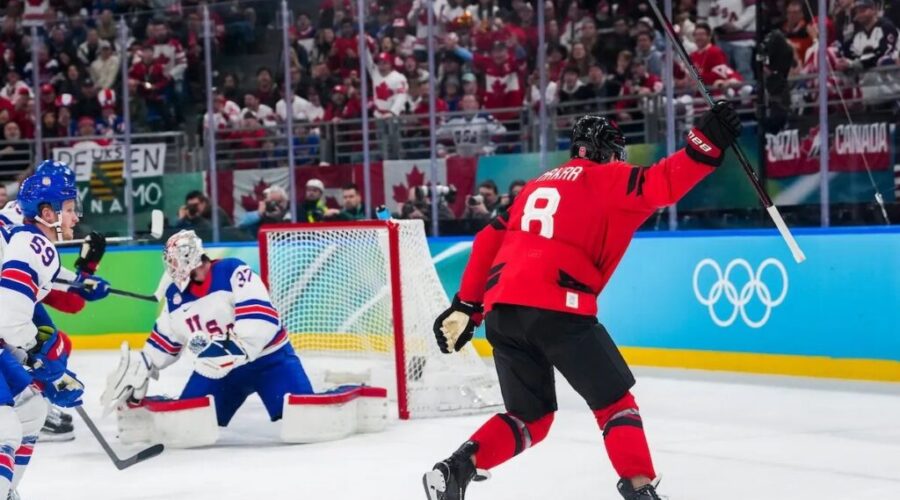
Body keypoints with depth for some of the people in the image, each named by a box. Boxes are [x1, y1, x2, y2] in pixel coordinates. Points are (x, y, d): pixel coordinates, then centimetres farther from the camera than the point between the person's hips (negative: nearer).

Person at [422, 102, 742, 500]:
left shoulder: (539, 184, 29)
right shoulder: (606, 179, 9)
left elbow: (489, 242, 25)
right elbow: (660, 184, -10)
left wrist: (466, 307, 25)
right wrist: (707, 142, -12)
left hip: (502, 308, 7)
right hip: (555, 308, -6)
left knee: (530, 416, 18)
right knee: (615, 403, 8)